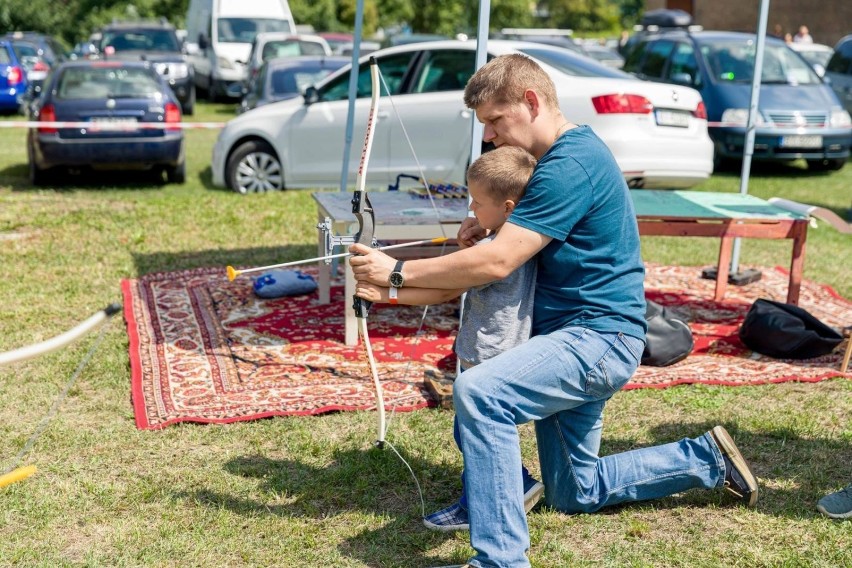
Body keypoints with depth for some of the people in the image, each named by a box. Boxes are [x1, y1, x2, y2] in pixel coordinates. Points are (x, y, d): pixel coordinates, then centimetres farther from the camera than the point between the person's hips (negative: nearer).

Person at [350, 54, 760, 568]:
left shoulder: (571, 164, -20)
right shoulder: (572, 151, 12)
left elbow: (496, 263, -26)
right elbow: (541, 223, 30)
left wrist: (397, 272, -21)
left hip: (598, 337, -11)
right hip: (580, 336, 11)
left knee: (479, 393, -33)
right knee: (574, 494, 21)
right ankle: (707, 458, 32)